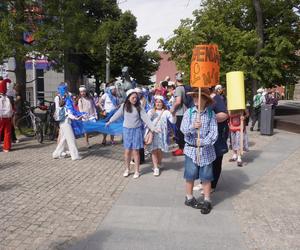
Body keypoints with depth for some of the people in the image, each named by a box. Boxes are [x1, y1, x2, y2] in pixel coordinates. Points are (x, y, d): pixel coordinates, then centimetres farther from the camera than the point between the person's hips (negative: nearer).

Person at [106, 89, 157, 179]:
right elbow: (117, 114, 11)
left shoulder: (139, 107, -5)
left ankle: (137, 171, 15)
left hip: (137, 130, -1)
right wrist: (109, 121, 21)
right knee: (127, 151, 7)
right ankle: (127, 169, 26)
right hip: (127, 130, 1)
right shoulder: (124, 106, -3)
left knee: (135, 151, 1)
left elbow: (145, 118, -10)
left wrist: (152, 127, -19)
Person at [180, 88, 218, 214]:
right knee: (190, 175, 8)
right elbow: (183, 129, -11)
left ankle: (207, 201, 22)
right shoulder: (189, 112, -2)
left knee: (206, 177, 7)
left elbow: (214, 132, -10)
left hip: (206, 149, 0)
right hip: (191, 148, 1)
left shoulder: (211, 114, -4)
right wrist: (193, 127, -31)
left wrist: (204, 141, -25)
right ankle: (189, 198, 27)